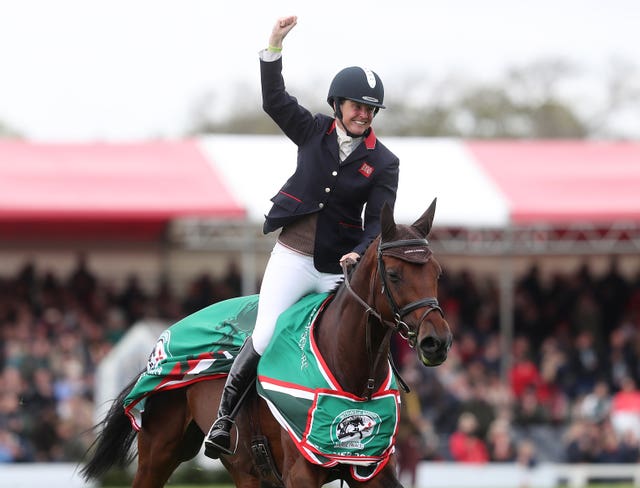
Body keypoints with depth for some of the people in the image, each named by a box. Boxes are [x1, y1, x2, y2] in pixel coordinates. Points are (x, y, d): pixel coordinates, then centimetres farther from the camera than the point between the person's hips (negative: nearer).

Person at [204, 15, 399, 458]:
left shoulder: (383, 163, -1)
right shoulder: (314, 132, 4)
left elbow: (379, 220, -7)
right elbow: (274, 101, -1)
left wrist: (361, 255, -25)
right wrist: (274, 47, -12)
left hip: (340, 267, 1)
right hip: (294, 256, -1)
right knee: (263, 338, -11)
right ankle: (224, 417, -2)